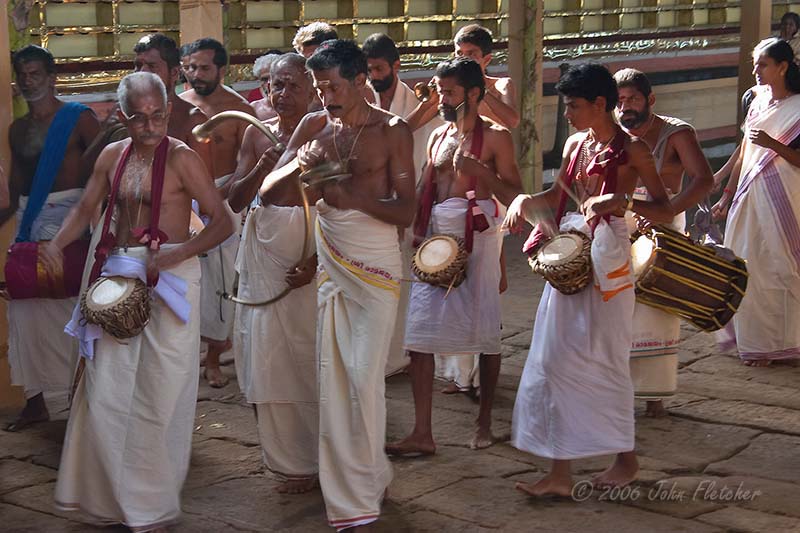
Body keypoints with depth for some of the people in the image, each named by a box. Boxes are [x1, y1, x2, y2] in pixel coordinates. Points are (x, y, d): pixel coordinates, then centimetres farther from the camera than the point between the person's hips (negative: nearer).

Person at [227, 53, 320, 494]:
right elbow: (235, 201, 4)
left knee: (308, 355, -1)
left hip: (310, 254, -5)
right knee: (267, 355, 8)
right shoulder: (257, 135, 8)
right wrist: (261, 169, -15)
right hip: (263, 252, 5)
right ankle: (287, 456, 21)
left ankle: (308, 461, 11)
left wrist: (316, 262, -19)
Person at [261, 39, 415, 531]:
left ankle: (365, 487, 9)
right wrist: (296, 166, -14)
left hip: (376, 268, -4)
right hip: (329, 263, 4)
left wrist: (355, 197, -25)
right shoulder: (314, 126, 6)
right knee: (332, 381, 5)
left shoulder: (392, 131, -6)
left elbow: (406, 212, -9)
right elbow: (266, 189, 6)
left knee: (364, 380, -8)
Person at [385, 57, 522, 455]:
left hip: (477, 233, -5)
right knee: (418, 333, -4)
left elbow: (513, 195, -6)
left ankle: (484, 422, 20)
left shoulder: (494, 136, -1)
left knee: (484, 331, 4)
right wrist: (418, 235, 4)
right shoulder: (438, 138, 17)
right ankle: (422, 434, -2)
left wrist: (478, 169, -19)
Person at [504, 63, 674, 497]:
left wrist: (623, 200, -27)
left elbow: (665, 211, -11)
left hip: (607, 258, -7)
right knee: (555, 360, 2)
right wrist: (525, 200, 6)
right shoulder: (575, 144, 11)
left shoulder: (631, 149, -8)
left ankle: (625, 457, 23)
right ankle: (560, 473, 7)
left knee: (602, 359, 1)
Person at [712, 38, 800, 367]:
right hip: (748, 196, 6)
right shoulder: (758, 103, 13)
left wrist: (772, 144, -24)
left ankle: (773, 344, 6)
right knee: (744, 266, 7)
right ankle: (748, 336, 18)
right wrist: (728, 195, 17)